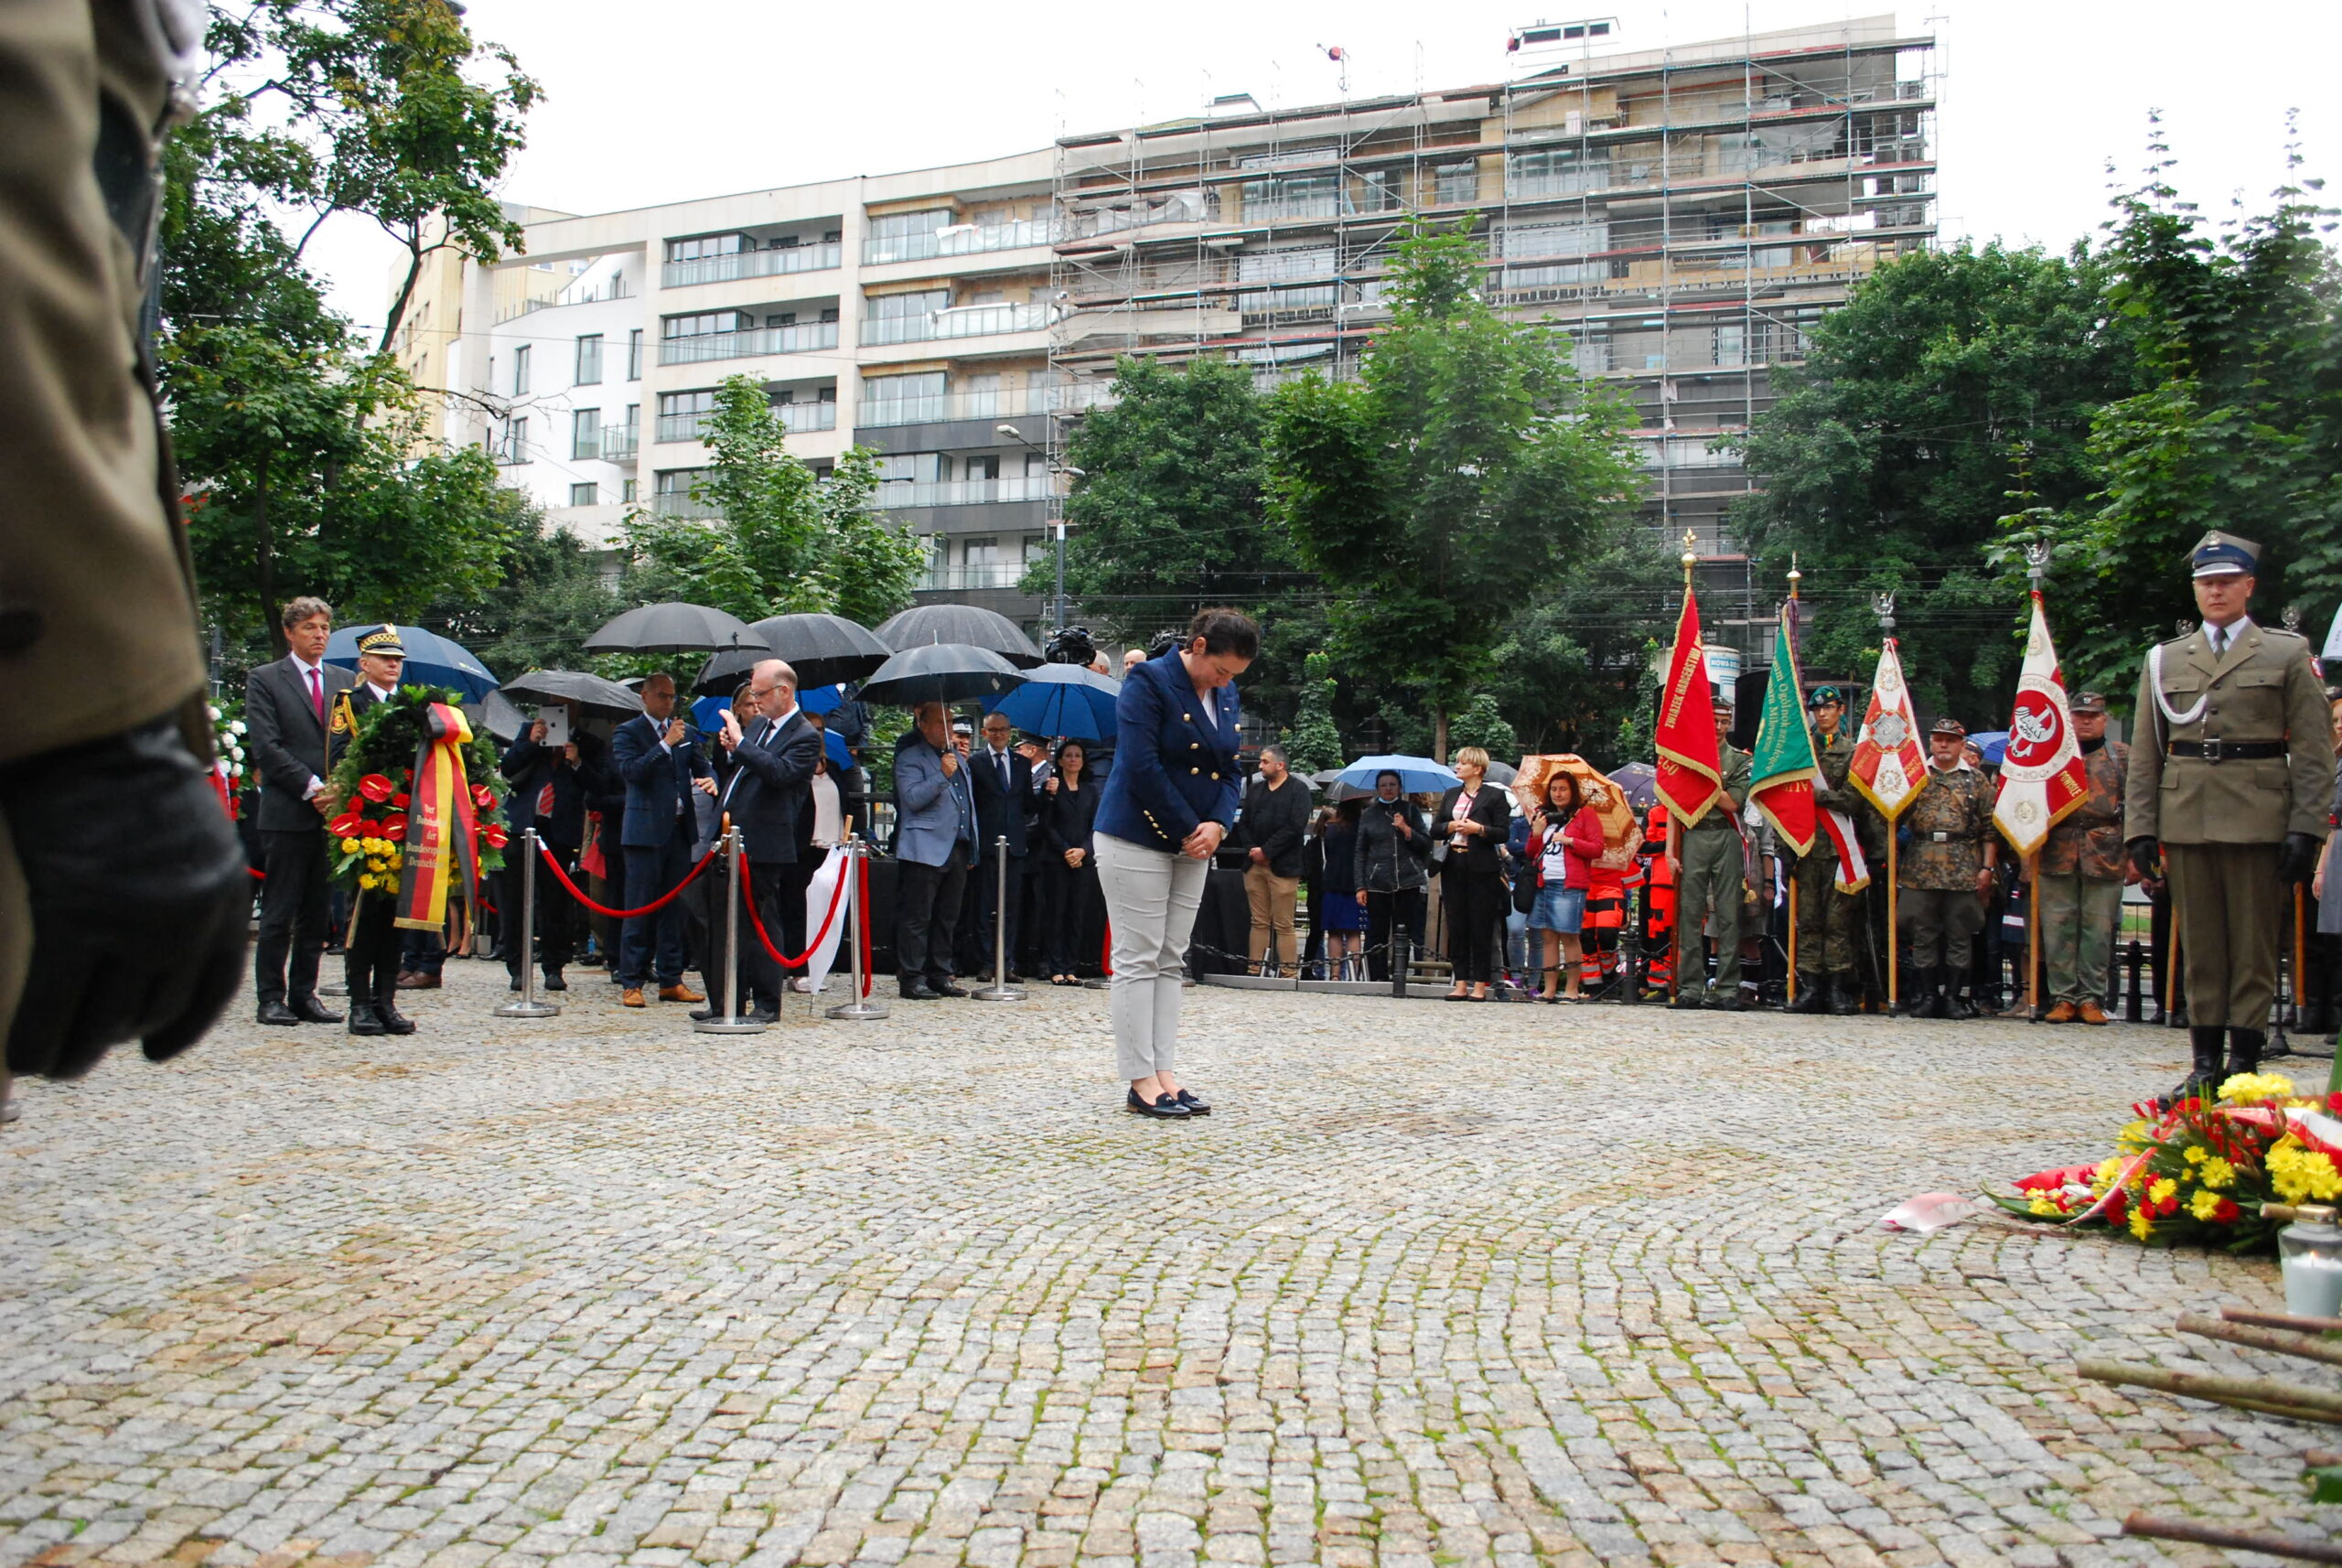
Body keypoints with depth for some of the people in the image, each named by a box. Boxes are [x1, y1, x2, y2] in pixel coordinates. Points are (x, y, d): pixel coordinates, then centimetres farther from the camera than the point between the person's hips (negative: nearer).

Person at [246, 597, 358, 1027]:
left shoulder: (345, 681, 16)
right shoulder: (264, 680, 3)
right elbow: (266, 747, -6)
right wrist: (312, 787, -13)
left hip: (336, 811, 4)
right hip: (287, 814, -4)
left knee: (318, 914, 8)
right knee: (279, 914, 0)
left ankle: (304, 994, 15)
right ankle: (271, 998, 7)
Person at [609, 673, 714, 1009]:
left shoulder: (684, 731, 16)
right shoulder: (628, 732, 0)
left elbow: (701, 765, 12)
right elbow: (631, 770, -15)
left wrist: (709, 780, -10)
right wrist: (666, 744, -18)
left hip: (680, 829, 5)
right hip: (645, 830, -5)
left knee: (674, 908, 8)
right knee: (639, 908, -4)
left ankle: (671, 980, 14)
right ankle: (632, 983, 1)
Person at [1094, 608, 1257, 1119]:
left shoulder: (1226, 695, 10)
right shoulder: (1149, 683, -12)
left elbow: (1229, 770, 12)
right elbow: (1143, 766, -19)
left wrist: (1217, 825, -7)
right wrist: (1189, 829, -15)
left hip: (1192, 845, 7)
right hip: (1137, 840, -7)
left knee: (1171, 962, 8)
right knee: (1138, 960, -4)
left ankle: (1164, 1073, 11)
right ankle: (1141, 1081, -1)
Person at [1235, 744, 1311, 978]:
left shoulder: (1298, 790, 0)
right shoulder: (1255, 791, 19)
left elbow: (1295, 826, -10)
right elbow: (1243, 824, 16)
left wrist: (1266, 851, -12)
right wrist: (1251, 849, -2)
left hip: (1283, 866, -5)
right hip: (1254, 863, 6)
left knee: (1283, 925, -6)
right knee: (1259, 922, 6)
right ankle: (1255, 971, 7)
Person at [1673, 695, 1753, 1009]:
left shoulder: (1741, 759, 12)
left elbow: (1732, 803, -1)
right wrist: (1671, 848, 0)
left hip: (1727, 839, 0)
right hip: (1692, 838, 0)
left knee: (1729, 915, -2)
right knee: (1690, 914, -2)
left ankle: (1727, 989, 1)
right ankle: (1690, 986, 1)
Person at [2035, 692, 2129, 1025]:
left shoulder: (2122, 756, 11)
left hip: (2104, 855, -1)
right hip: (2057, 854, 1)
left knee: (2098, 929, 1)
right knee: (2057, 928, 1)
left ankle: (2091, 998, 7)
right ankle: (2062, 997, 7)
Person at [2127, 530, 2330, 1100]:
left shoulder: (2287, 654, 6)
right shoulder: (2164, 660, 12)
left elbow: (2313, 751, 1)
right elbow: (2145, 754, 10)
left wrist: (2306, 829, -7)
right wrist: (2140, 829, 2)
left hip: (2257, 818, -2)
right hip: (2186, 819, 2)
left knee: (2253, 942, 2)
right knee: (2198, 944, 6)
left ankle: (2244, 1063, 8)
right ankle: (2205, 1063, 11)